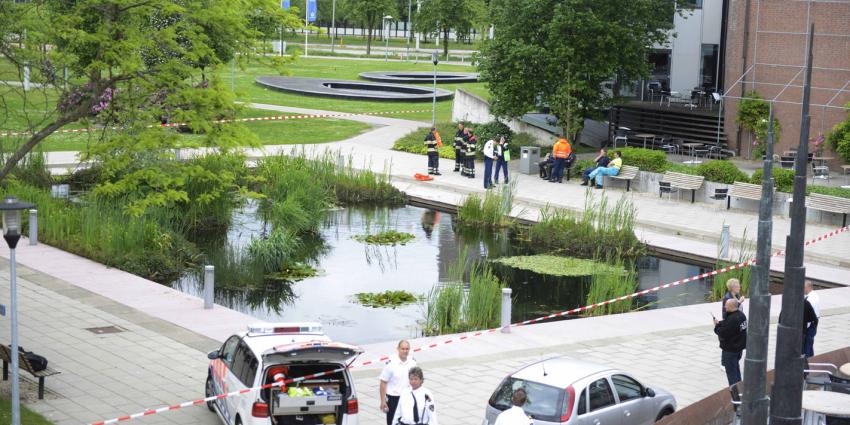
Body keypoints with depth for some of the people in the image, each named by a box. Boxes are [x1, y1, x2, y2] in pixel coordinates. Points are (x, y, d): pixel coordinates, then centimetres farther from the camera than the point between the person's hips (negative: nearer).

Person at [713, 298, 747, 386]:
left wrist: (717, 325, -8)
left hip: (730, 350, -10)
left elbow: (722, 333, -25)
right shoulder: (741, 315, 2)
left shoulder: (732, 319, -29)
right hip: (739, 347, 10)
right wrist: (720, 323, -1)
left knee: (731, 371, 2)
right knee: (736, 368, 24)